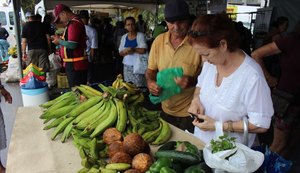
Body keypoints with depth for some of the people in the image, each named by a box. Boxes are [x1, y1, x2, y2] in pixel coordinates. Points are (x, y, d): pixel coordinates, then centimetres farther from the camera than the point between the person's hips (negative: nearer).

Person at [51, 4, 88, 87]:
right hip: (75, 64, 10)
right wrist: (61, 38, 13)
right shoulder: (73, 22, 16)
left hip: (75, 65, -10)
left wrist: (59, 41, -8)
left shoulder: (74, 23, -17)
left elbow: (72, 45, -24)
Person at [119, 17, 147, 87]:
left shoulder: (140, 35, -3)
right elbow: (120, 52, 9)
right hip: (127, 66, 4)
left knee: (139, 86, -6)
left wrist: (131, 48, -10)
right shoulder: (124, 37, 10)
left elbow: (143, 50, -14)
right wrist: (127, 51, -12)